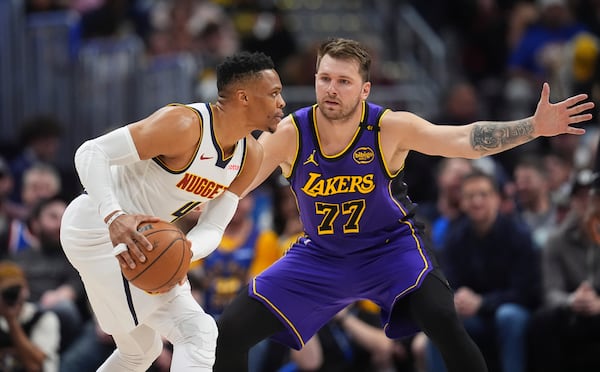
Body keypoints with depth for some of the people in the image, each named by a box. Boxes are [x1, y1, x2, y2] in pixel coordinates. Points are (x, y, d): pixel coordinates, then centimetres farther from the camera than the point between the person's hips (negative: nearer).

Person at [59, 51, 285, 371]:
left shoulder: (250, 156, 0)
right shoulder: (185, 125, -26)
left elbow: (213, 227, 0)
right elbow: (91, 152, -28)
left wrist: (185, 251, -24)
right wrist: (114, 217, -42)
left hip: (134, 238, 10)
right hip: (99, 230, -10)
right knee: (198, 333, -16)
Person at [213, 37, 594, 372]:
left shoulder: (390, 128, -21)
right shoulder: (289, 135, -18)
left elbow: (465, 139, -29)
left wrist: (535, 127, -42)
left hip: (390, 246, -3)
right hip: (320, 254, 3)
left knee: (443, 321, -30)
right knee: (230, 334, -5)